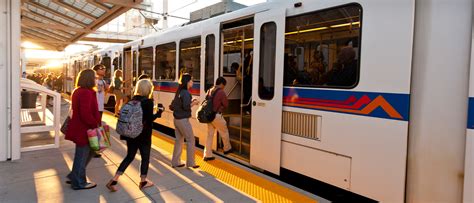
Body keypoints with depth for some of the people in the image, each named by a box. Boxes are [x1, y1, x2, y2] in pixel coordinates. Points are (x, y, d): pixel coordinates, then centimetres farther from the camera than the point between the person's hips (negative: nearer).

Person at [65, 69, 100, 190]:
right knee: (82, 155, 5)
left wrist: (95, 123, 17)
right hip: (84, 130, -10)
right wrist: (95, 124, -15)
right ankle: (79, 183, 21)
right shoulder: (86, 93, -22)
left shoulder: (78, 91, 12)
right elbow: (86, 114, -29)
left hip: (79, 128, 10)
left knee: (88, 152, 23)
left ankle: (74, 176, 33)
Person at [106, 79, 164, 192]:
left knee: (129, 157, 16)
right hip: (144, 135, -6)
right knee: (145, 158, 11)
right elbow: (149, 119, -17)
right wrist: (159, 113, -3)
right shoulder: (148, 102, -15)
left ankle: (114, 180, 9)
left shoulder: (133, 100, 5)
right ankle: (143, 182, 23)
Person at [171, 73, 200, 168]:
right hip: (183, 120, -9)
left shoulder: (179, 91, 10)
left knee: (179, 140, 15)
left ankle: (175, 162, 21)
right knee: (190, 140, 3)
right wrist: (194, 103, -7)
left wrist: (191, 101, 9)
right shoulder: (186, 93, -17)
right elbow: (186, 107, -23)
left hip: (177, 119, 9)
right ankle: (190, 162, 8)